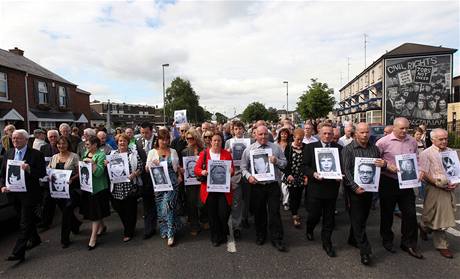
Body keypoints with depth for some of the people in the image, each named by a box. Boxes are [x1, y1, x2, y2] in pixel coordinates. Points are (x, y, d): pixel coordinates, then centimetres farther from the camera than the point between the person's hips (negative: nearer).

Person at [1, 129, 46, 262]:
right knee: (27, 218, 21)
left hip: (29, 193, -6)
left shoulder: (36, 154, -11)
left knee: (25, 223, -2)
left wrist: (29, 169, -28)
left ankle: (18, 252, 5)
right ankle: (35, 239, 40)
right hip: (13, 193, 6)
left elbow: (42, 173, -12)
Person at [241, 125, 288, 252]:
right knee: (259, 212, 13)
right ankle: (260, 236, 33)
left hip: (273, 185, 0)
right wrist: (248, 176, -13)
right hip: (257, 186, 1)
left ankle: (277, 239, 15)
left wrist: (276, 161, -14)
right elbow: (243, 167, 4)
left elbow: (285, 163, 6)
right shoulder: (249, 150, 2)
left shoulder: (276, 148, 5)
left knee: (274, 212, 1)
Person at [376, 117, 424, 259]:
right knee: (387, 213, 11)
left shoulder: (412, 142, 4)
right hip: (388, 182, -4)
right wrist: (388, 166, -19)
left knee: (410, 214, 6)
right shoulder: (383, 142, -11)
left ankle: (408, 243, 23)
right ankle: (387, 240, 30)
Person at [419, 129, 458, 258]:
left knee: (445, 217, 13)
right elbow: (423, 173, -12)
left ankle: (424, 227, 38)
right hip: (435, 189, -6)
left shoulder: (450, 152, 11)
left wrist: (456, 183, 1)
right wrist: (438, 183, -18)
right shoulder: (427, 153, -8)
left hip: (450, 189, 6)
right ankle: (442, 245, 24)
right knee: (439, 219, 3)